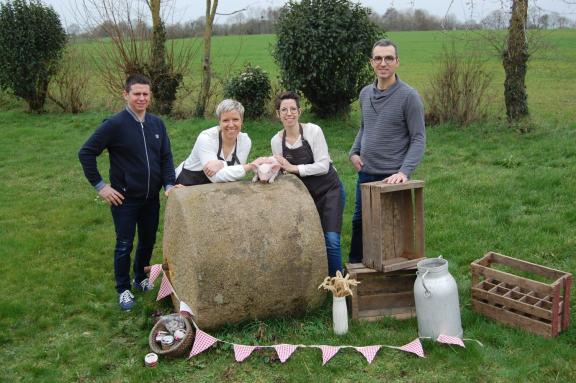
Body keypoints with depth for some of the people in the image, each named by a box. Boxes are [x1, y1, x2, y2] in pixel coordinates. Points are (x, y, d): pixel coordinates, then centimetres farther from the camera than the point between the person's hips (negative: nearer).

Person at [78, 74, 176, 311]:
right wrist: (100, 186, -12)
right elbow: (86, 153, -11)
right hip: (125, 199, -5)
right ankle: (123, 289, 24)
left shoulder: (157, 124, 2)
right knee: (124, 245, 6)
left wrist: (169, 184, -5)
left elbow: (166, 157, 8)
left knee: (148, 241, 17)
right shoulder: (115, 124, -14)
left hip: (151, 198, 5)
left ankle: (140, 279, 39)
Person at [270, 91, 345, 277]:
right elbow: (282, 172, 6)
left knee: (331, 240, -14)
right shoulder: (276, 140, -2)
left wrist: (293, 168, -22)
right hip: (305, 194, 4)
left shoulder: (313, 131, -14)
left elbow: (323, 166, -18)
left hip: (329, 190, -4)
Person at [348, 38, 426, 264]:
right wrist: (354, 152, 6)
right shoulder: (365, 93, 8)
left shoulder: (409, 96, -11)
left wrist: (404, 171, -23)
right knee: (359, 222, 15)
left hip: (392, 176, -6)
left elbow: (418, 138, -12)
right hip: (365, 173, 6)